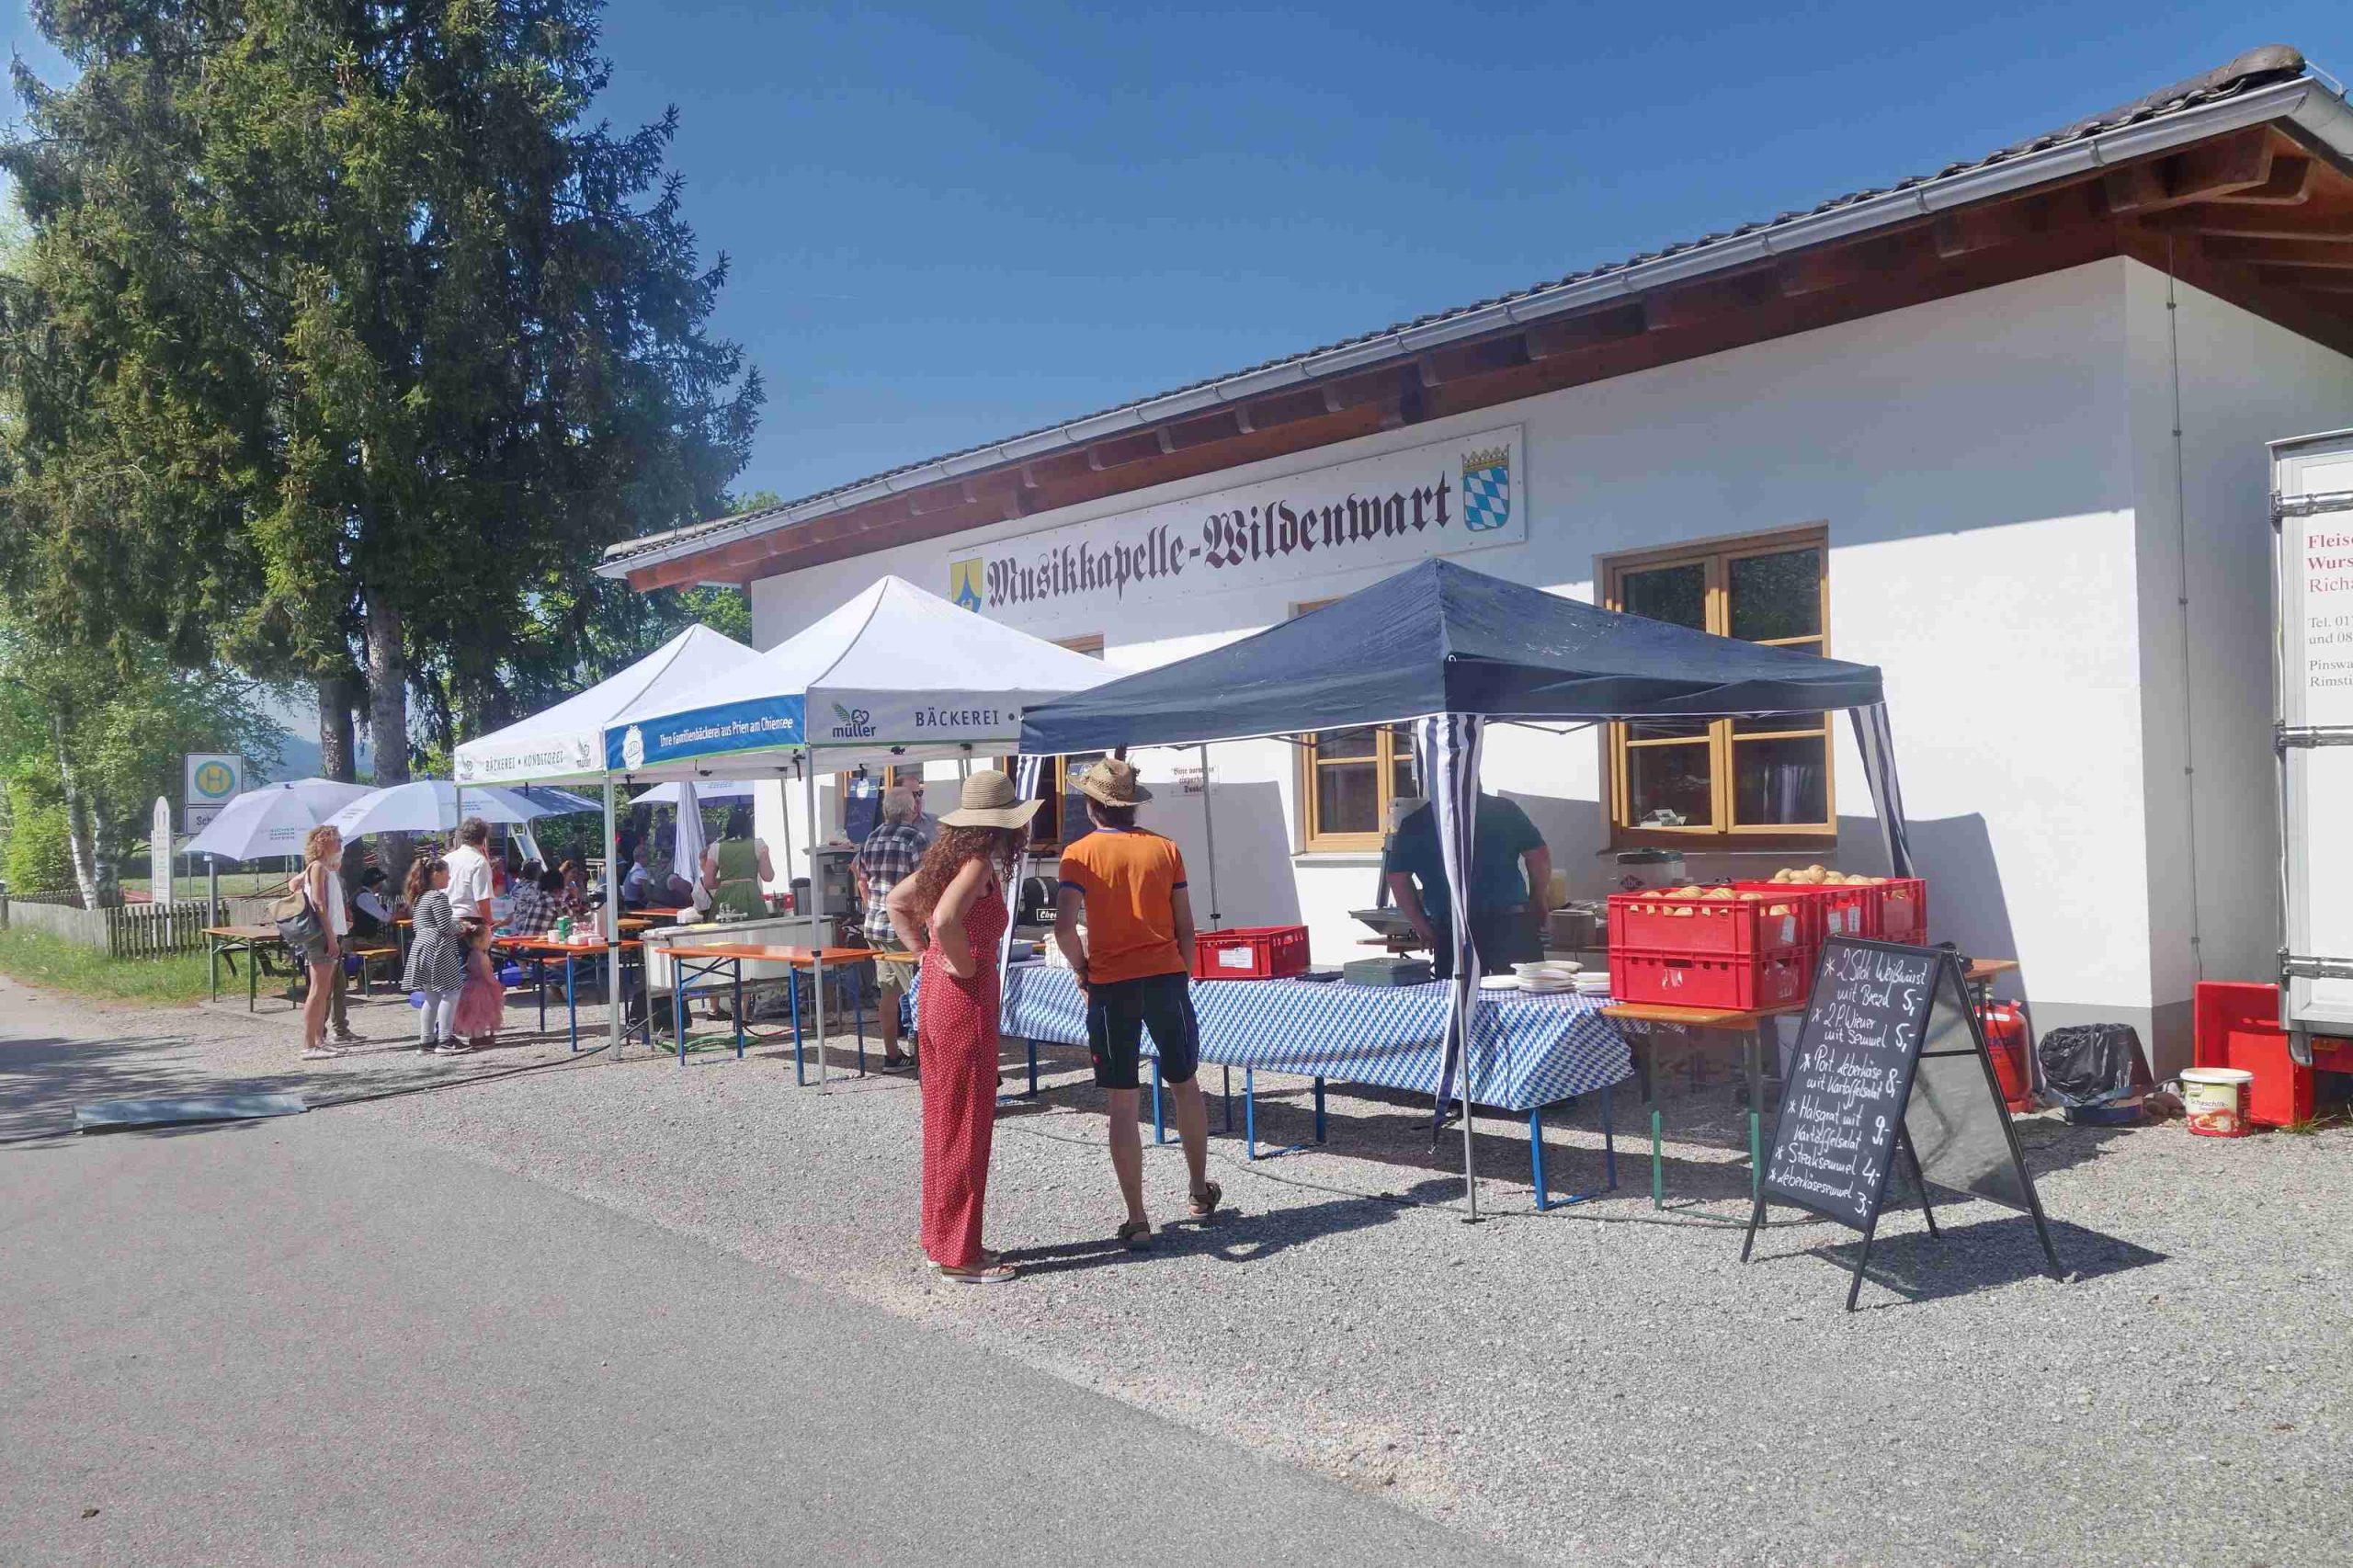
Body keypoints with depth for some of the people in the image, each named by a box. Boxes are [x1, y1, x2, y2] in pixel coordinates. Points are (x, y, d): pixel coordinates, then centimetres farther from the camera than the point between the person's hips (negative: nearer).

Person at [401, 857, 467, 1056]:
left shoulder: (418, 898, 17)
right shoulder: (438, 897, -12)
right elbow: (446, 926, -18)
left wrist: (456, 926, 19)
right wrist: (461, 928, 2)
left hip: (421, 948, 10)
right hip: (438, 949, -10)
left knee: (431, 996, 14)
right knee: (450, 993, -6)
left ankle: (426, 1039, 16)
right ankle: (444, 1041, -8)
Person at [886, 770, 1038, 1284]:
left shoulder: (947, 855, 9)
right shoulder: (979, 863, -18)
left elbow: (896, 902, 19)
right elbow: (945, 920, -34)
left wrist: (923, 953, 12)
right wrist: (966, 967, -20)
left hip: (934, 997, 9)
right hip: (967, 1004, -9)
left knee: (943, 1121, 16)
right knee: (966, 1126, 0)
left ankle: (940, 1238, 27)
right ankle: (959, 1253, 9)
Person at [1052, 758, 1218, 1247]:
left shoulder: (1080, 853, -4)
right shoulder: (1165, 849, 4)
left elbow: (1065, 928, -14)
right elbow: (1185, 927, 6)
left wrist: (1082, 970, 2)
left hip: (1111, 986, -2)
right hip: (1166, 977, 3)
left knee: (1123, 1102, 4)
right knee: (1184, 1084, 19)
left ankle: (1137, 1220, 7)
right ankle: (1201, 1192, 33)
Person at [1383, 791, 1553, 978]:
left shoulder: (1414, 824, 5)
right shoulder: (1504, 809, 6)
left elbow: (1397, 877, 2)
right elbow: (1539, 855, 4)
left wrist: (1421, 924, 9)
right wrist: (1538, 906, 15)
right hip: (1511, 925, 0)